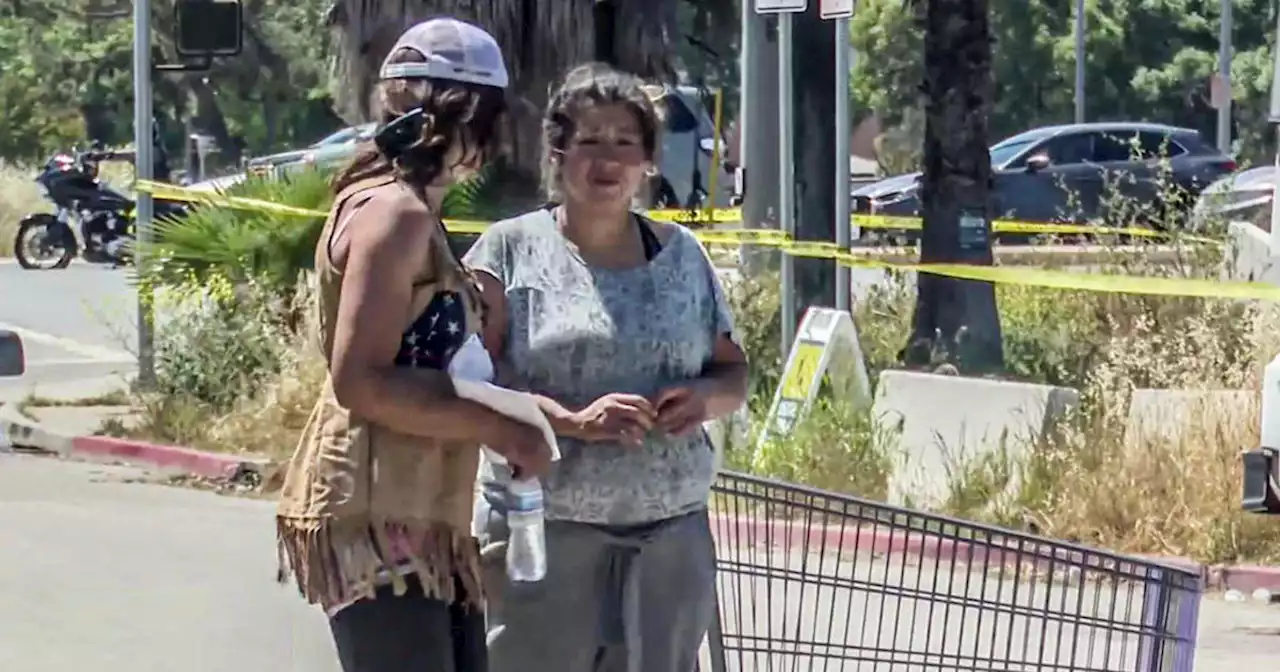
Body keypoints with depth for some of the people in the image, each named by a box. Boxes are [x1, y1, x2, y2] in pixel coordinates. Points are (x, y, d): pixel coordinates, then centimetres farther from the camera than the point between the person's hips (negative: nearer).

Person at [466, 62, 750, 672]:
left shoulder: (682, 255, 14)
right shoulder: (512, 250, 1)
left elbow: (734, 371, 20)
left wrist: (705, 399, -4)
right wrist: (573, 421, -20)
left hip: (670, 536, 4)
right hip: (543, 535, -4)